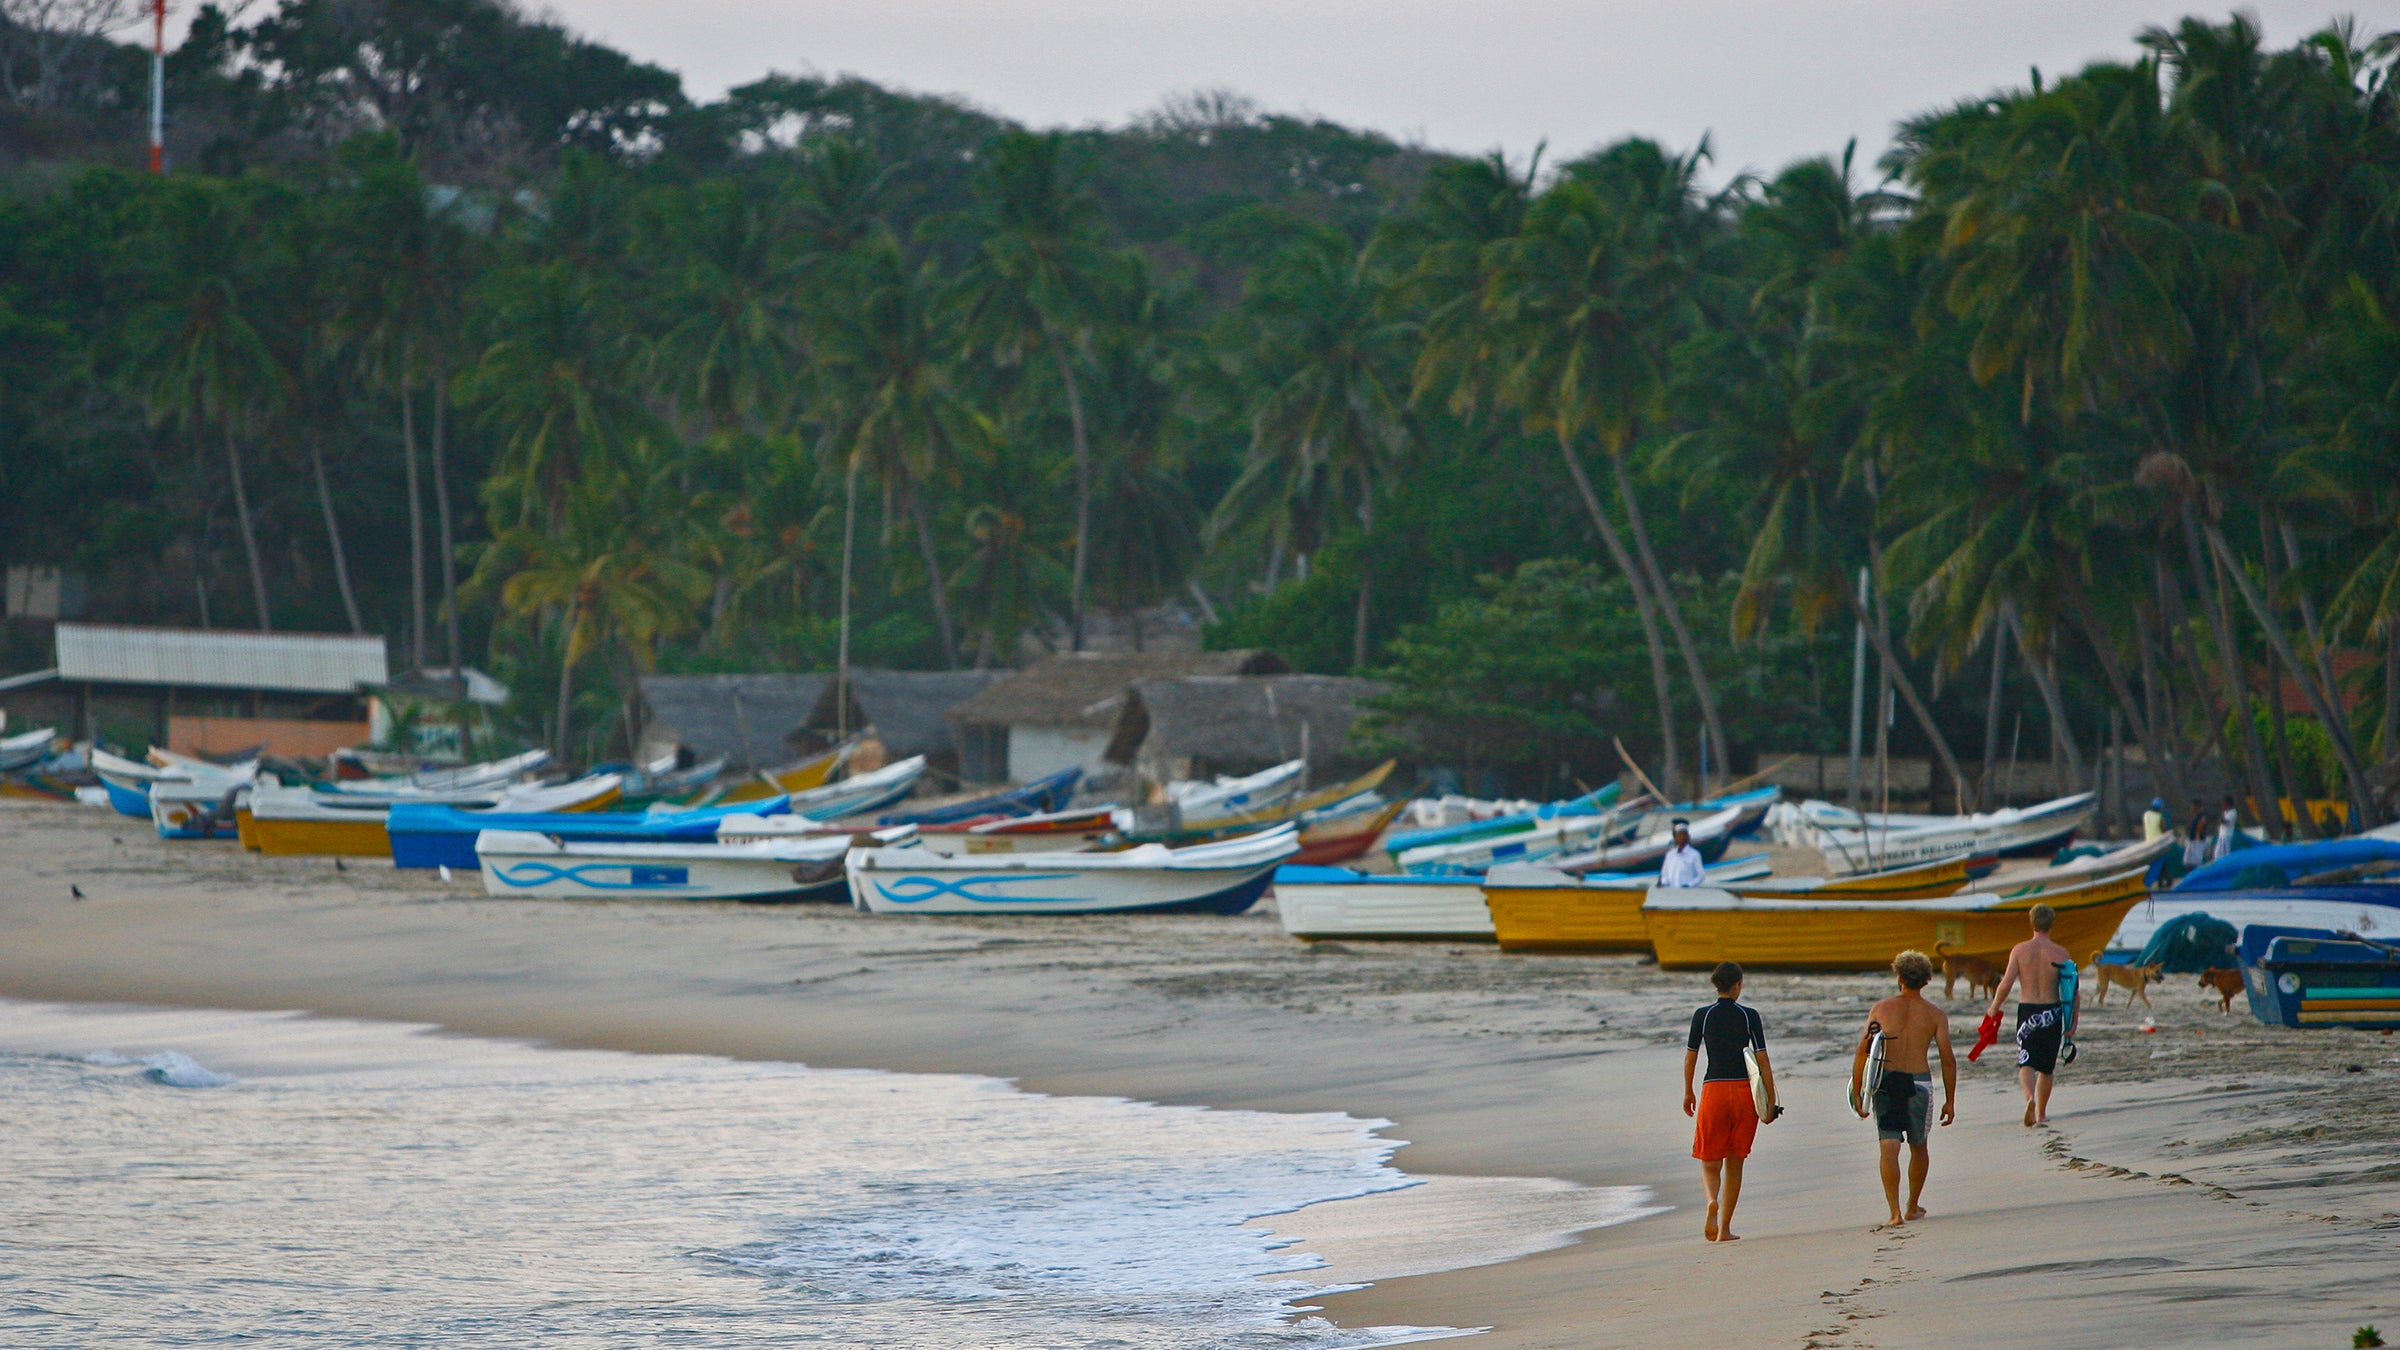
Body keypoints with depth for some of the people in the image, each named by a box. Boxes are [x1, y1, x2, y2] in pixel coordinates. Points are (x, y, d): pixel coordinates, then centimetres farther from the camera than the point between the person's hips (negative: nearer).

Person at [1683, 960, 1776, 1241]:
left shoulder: (1702, 1016, 1)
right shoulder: (1749, 1016, -1)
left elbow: (1690, 1057, 7)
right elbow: (1763, 1060, -2)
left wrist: (1688, 1093, 22)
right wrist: (1771, 1102, 3)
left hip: (1713, 1091, 0)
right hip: (1744, 1090, 0)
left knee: (1709, 1163, 6)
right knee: (1734, 1163, 12)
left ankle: (1713, 1201, -27)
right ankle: (1724, 1229, 11)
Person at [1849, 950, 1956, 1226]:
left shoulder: (1881, 1009, 2)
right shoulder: (1935, 1015, 1)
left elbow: (1862, 1053, -2)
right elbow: (1948, 1060, -2)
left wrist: (1856, 1093, 3)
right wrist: (1950, 1100, 7)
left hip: (1886, 1082, -1)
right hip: (1919, 1083, 1)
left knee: (1889, 1147, -4)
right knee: (1918, 1147, 19)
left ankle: (1895, 1211, -15)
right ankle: (1913, 1208, 31)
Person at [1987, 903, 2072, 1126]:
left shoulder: (2020, 950, -4)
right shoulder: (2060, 953, -2)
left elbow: (2006, 984, -8)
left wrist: (1994, 1008, 7)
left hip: (2027, 1010, -1)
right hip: (2052, 1012, 1)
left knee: (2026, 1063, -2)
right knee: (2047, 1067, 14)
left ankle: (2030, 1098, -30)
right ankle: (2041, 1114, 22)